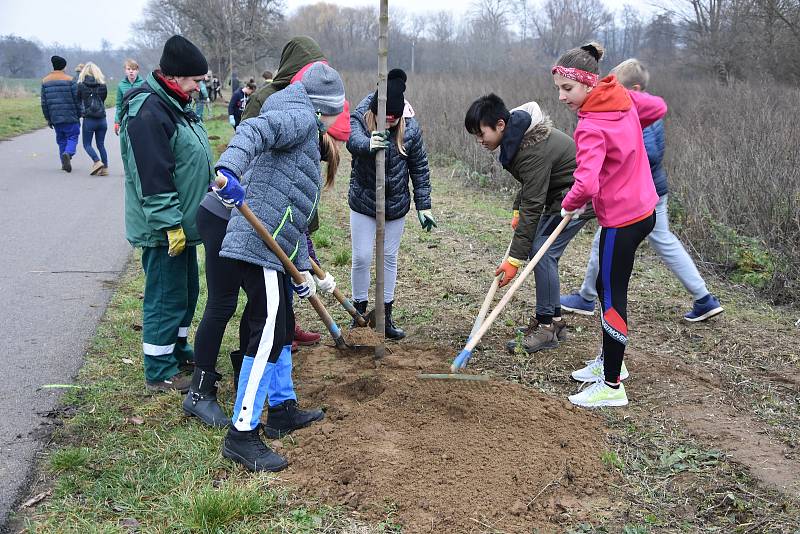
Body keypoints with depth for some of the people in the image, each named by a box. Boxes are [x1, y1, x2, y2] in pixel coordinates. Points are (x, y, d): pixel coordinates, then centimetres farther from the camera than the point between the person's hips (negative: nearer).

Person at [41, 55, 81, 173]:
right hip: (70, 116, -4)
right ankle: (68, 153, -26)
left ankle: (64, 163, 13)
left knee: (61, 140, 15)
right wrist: (79, 115, 3)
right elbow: (77, 99, -6)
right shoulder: (69, 80, -5)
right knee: (72, 137, 2)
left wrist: (48, 118, 15)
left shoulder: (45, 81, 8)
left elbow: (44, 102, 9)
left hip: (55, 118, 4)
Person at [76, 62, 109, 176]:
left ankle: (97, 162, -13)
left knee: (87, 144, 7)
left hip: (88, 120, -3)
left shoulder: (81, 85, -5)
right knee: (101, 144, 11)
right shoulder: (102, 86, 1)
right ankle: (105, 167, 6)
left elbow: (78, 101, 3)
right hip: (102, 119, 3)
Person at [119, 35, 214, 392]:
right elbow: (153, 178, -25)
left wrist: (183, 220, 25)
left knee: (187, 291, 20)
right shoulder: (148, 112, -20)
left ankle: (177, 348, 37)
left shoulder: (176, 105, 13)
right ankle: (160, 373, 10)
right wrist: (171, 224, -23)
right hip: (163, 229, -10)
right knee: (165, 298, -2)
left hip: (182, 225, 10)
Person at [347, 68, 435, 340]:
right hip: (363, 203, -1)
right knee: (361, 258, 0)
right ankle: (359, 312, 18)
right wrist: (368, 143, -62)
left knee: (389, 258, 11)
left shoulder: (411, 128, -11)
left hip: (396, 205, 2)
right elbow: (353, 139, -39)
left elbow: (420, 169, -3)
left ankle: (386, 315, 22)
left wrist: (423, 206, -2)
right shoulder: (359, 118, -16)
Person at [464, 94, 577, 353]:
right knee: (542, 250, 8)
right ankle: (554, 321, 17)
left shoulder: (533, 151, -31)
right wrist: (517, 210, 5)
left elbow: (533, 206, -30)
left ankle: (546, 326, -6)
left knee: (543, 251, -15)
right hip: (558, 193, 10)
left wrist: (514, 259, -28)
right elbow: (530, 185, 16)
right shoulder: (517, 135, -1)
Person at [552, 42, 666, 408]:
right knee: (605, 286, 21)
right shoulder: (622, 97, 0)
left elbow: (587, 185, -34)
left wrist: (570, 205, -13)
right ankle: (609, 360, 36)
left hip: (621, 220, -9)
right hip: (643, 208, 9)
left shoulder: (591, 127, -23)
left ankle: (612, 386, 9)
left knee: (612, 298, -1)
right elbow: (658, 108, 19)